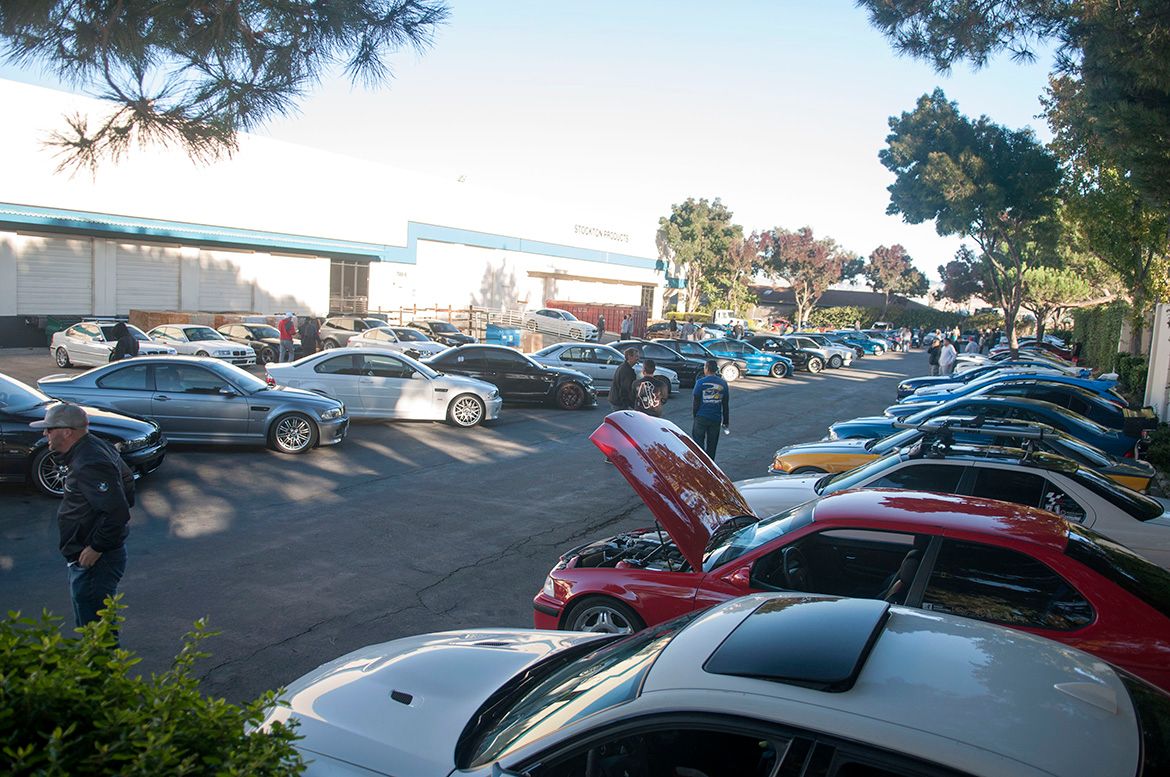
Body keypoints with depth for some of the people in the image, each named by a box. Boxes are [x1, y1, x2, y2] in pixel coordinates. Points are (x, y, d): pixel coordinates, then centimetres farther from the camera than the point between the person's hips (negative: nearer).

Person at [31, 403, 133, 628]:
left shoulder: (88, 466, -25)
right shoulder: (96, 447, 7)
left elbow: (117, 512, -29)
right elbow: (127, 478, 22)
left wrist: (97, 548, -20)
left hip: (94, 561, -11)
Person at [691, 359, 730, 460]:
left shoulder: (701, 382, -8)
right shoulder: (723, 384, 4)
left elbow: (696, 401, -6)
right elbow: (726, 405, 8)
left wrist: (694, 415, 5)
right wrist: (726, 421, 15)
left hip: (701, 417, -3)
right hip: (716, 419, 3)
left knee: (698, 441, 6)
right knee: (712, 444, 12)